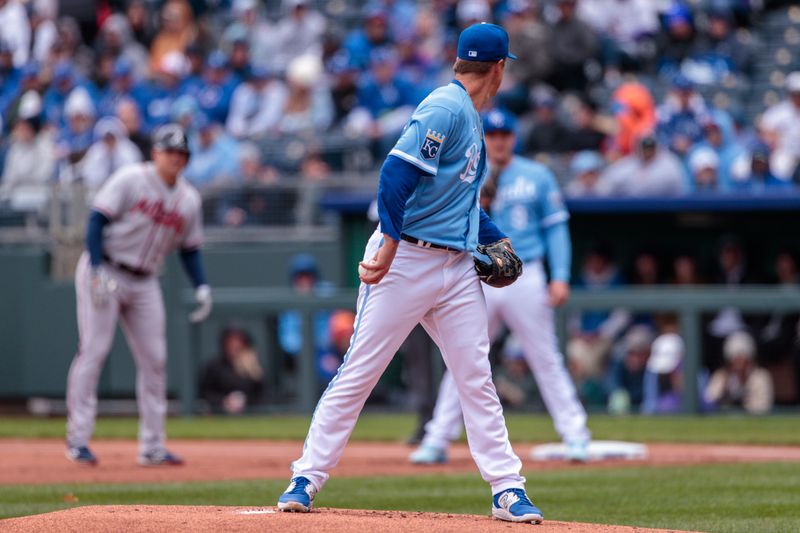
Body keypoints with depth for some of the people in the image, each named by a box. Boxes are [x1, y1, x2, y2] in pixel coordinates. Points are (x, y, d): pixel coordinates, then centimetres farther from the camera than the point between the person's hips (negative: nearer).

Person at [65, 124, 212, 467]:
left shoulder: (189, 199, 7)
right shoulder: (131, 180, -11)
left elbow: (190, 248, 13)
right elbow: (97, 220, -15)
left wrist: (201, 287, -2)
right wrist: (97, 270, -24)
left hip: (143, 283, 6)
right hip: (104, 274, -6)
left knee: (154, 359, 3)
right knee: (93, 350, -11)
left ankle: (152, 446, 8)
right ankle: (78, 440, -9)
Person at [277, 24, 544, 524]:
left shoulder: (471, 120, 18)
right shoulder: (445, 109, -12)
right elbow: (398, 171, -23)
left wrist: (496, 238, 17)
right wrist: (390, 245, -28)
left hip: (458, 267, 8)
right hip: (405, 261, -8)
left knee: (477, 380, 4)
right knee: (358, 374, -4)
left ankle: (508, 490, 5)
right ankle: (306, 479, 3)